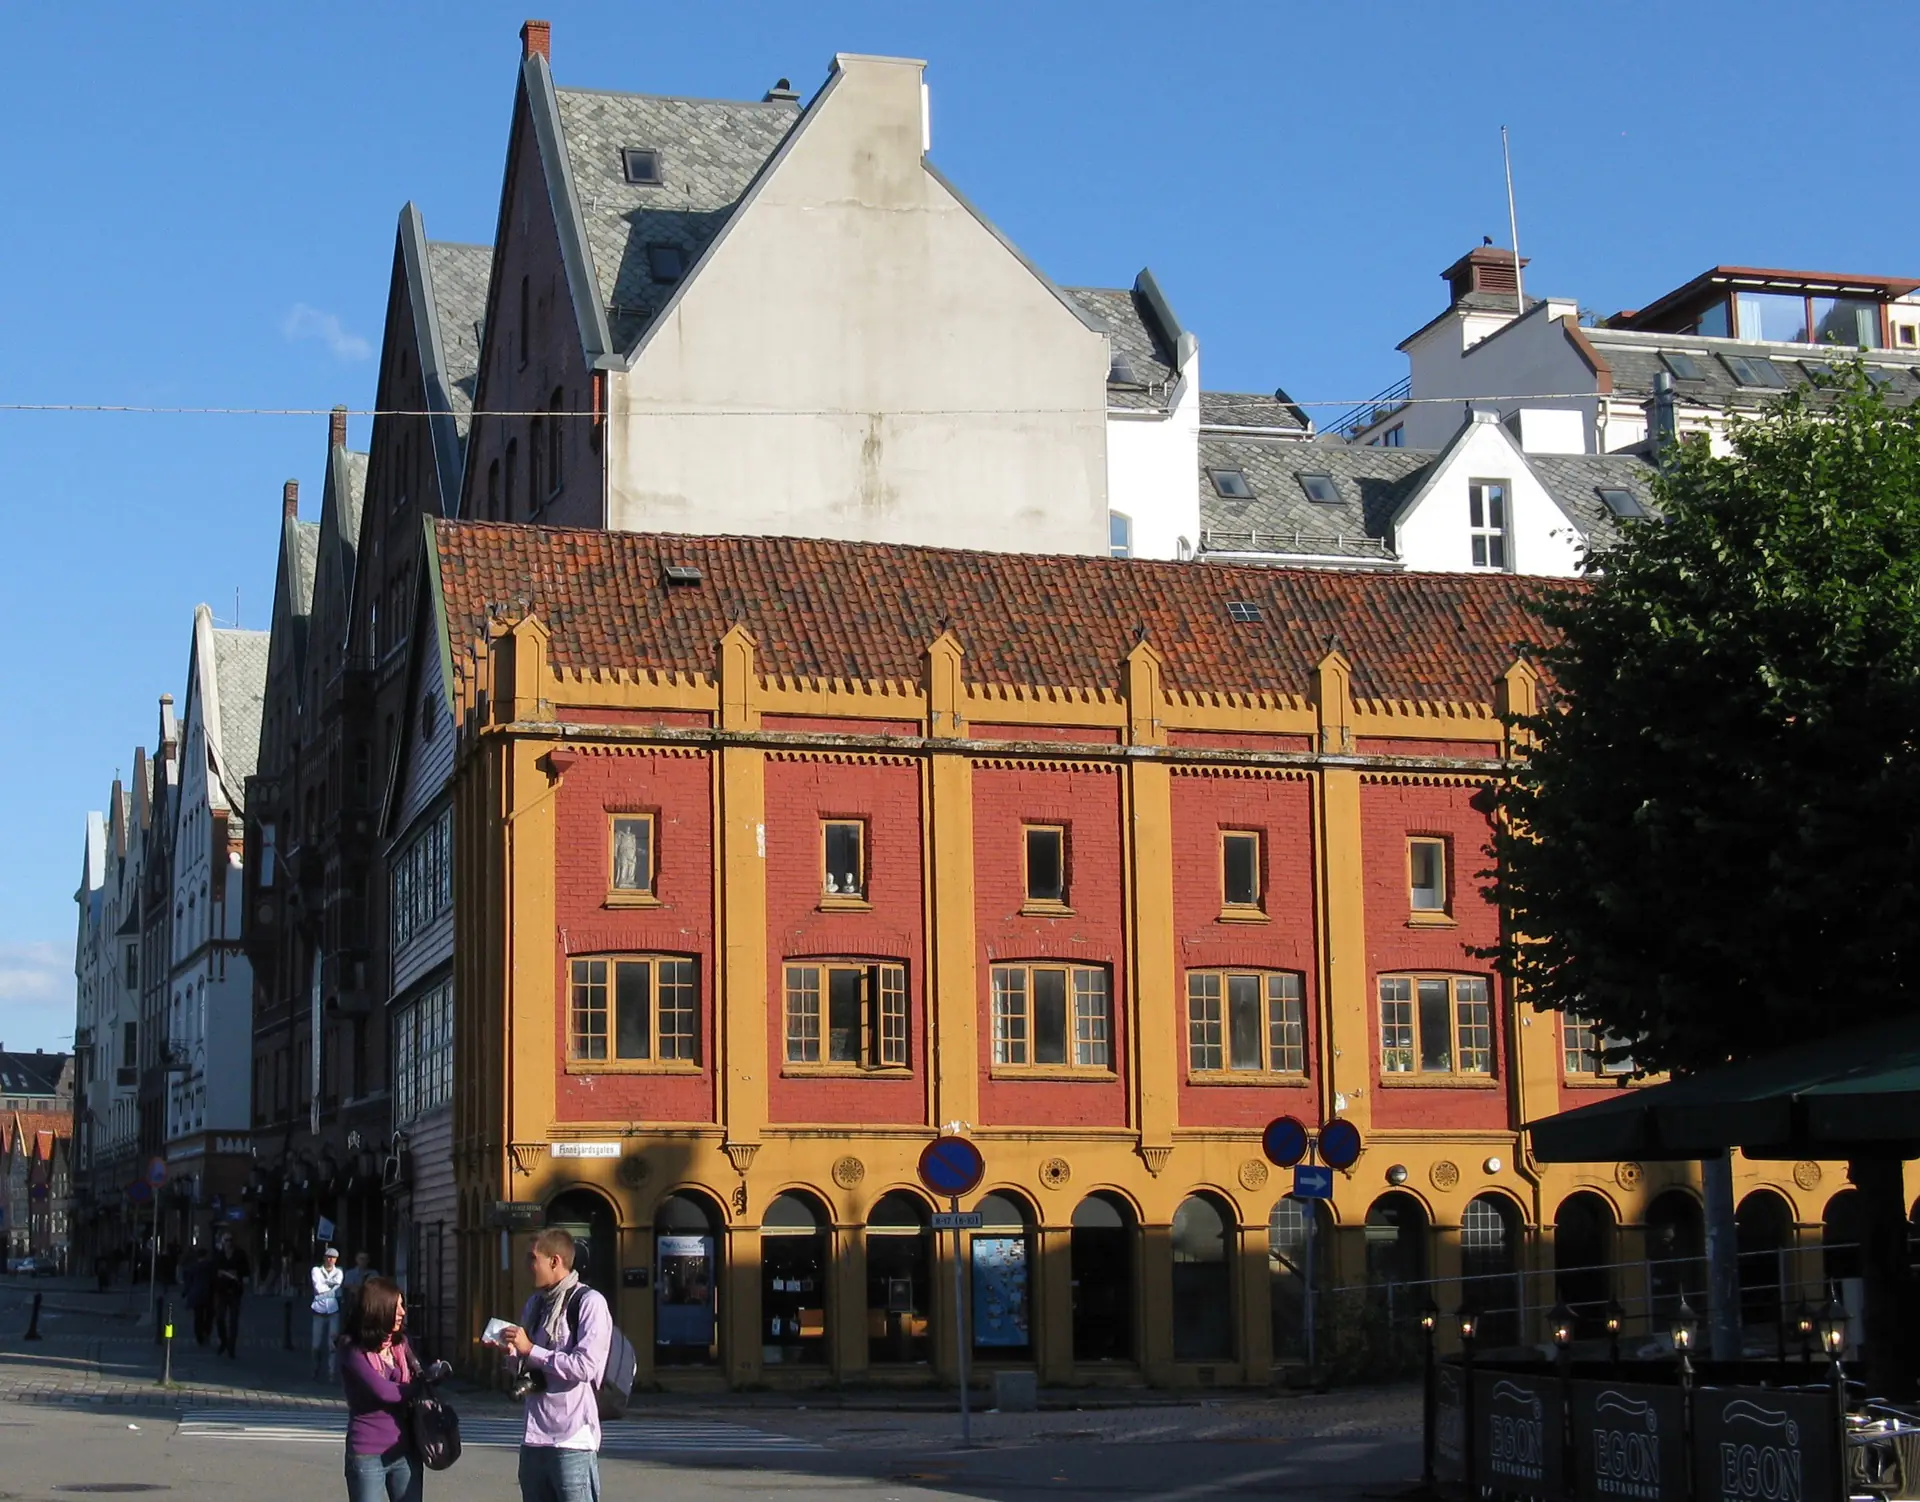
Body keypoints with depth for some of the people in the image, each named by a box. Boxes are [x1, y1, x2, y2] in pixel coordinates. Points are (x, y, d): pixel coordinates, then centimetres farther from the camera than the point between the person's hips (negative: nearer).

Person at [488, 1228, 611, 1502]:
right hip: (534, 1438, 8)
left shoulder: (588, 1302, -9)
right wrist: (511, 1352, 0)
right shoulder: (534, 1304, 15)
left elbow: (586, 1366, -19)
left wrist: (530, 1350, -14)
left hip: (573, 1439, -8)